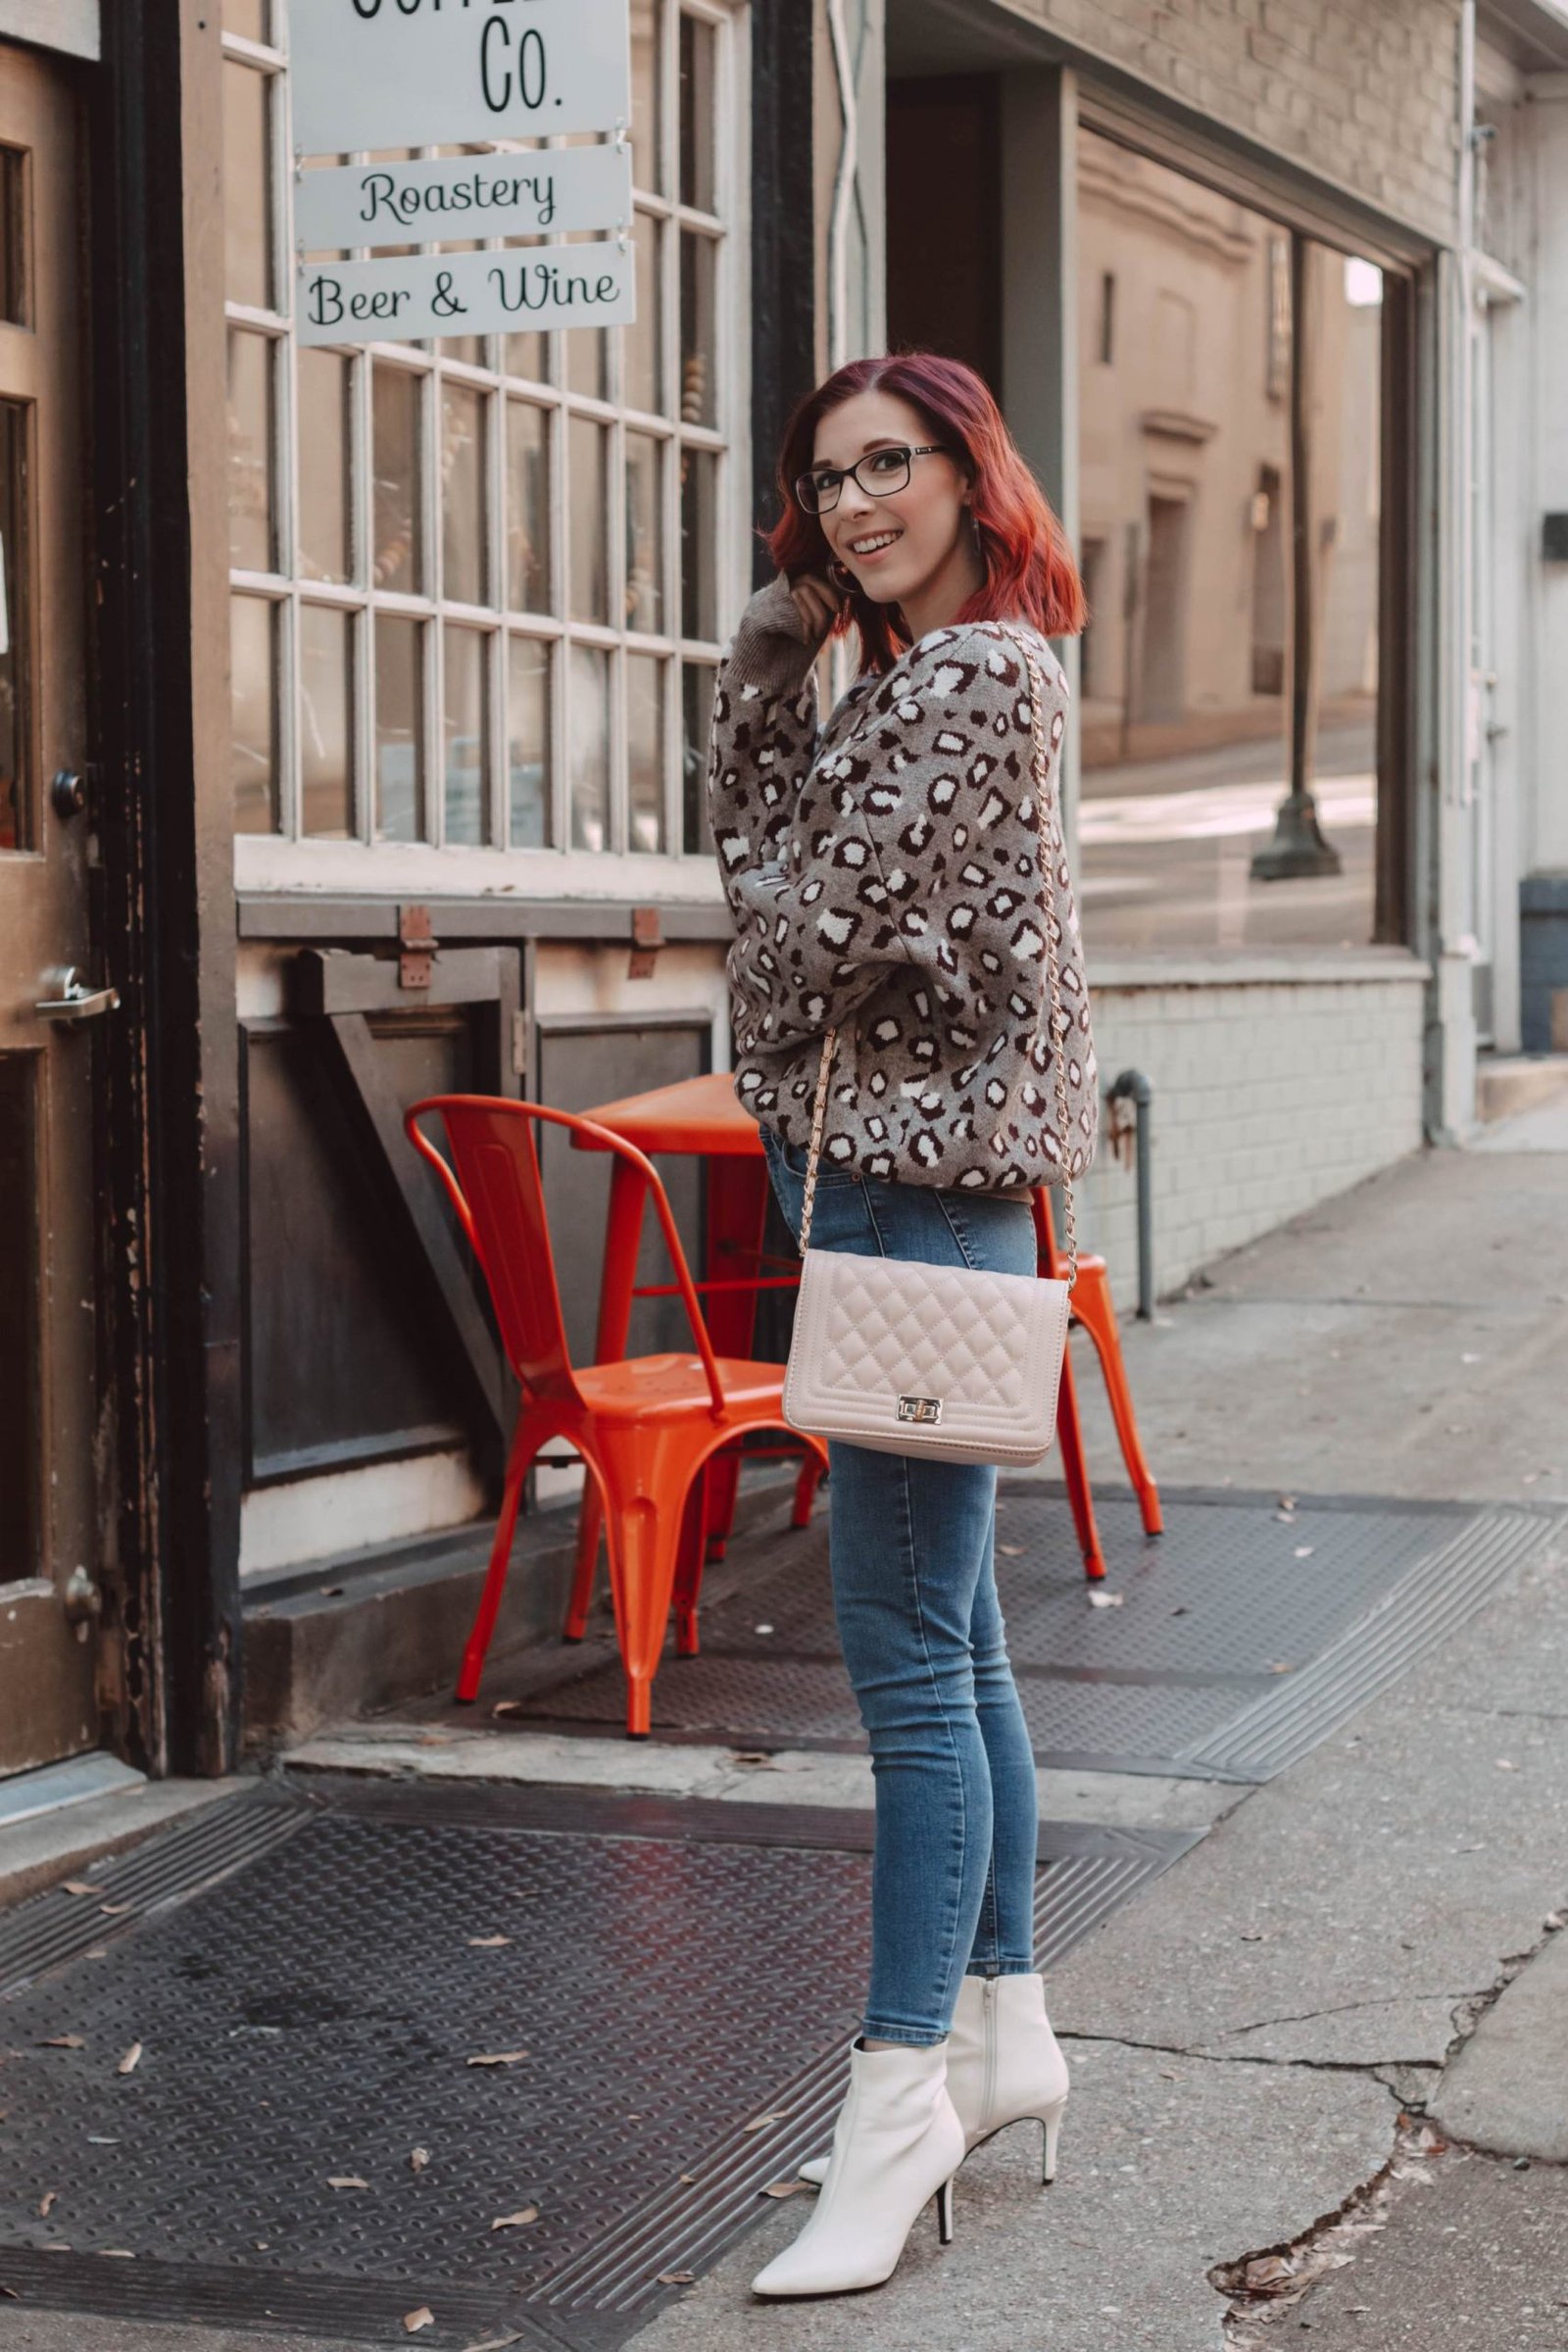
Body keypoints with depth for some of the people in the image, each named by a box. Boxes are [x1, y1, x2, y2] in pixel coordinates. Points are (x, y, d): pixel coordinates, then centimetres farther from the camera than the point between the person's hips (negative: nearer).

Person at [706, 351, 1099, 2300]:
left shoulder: (977, 673, -14)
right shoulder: (912, 672, 17)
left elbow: (824, 926, -16)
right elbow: (762, 844, 13)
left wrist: (769, 1054, 4)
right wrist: (771, 644, 5)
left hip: (919, 1188, -11)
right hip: (907, 1183, 11)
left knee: (905, 1651, -8)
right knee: (949, 1637, 15)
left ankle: (902, 2095, -2)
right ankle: (1003, 2033, 25)